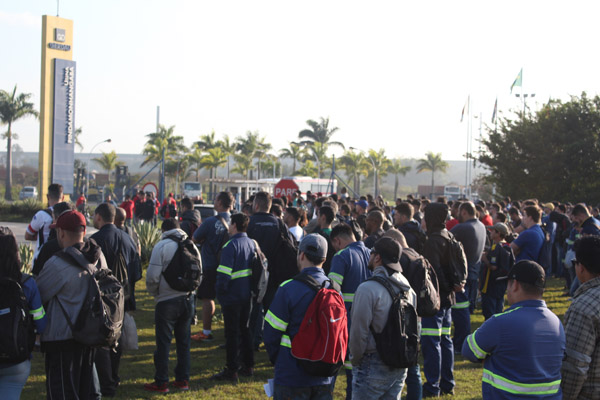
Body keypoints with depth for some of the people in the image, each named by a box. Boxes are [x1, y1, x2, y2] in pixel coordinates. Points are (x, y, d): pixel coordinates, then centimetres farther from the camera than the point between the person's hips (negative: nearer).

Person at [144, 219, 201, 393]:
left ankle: (161, 383, 7)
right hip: (188, 299, 5)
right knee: (184, 342, 14)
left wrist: (154, 293, 5)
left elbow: (152, 276, -12)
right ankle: (183, 380, 19)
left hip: (167, 300, -5)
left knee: (163, 342, 3)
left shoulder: (162, 246, -10)